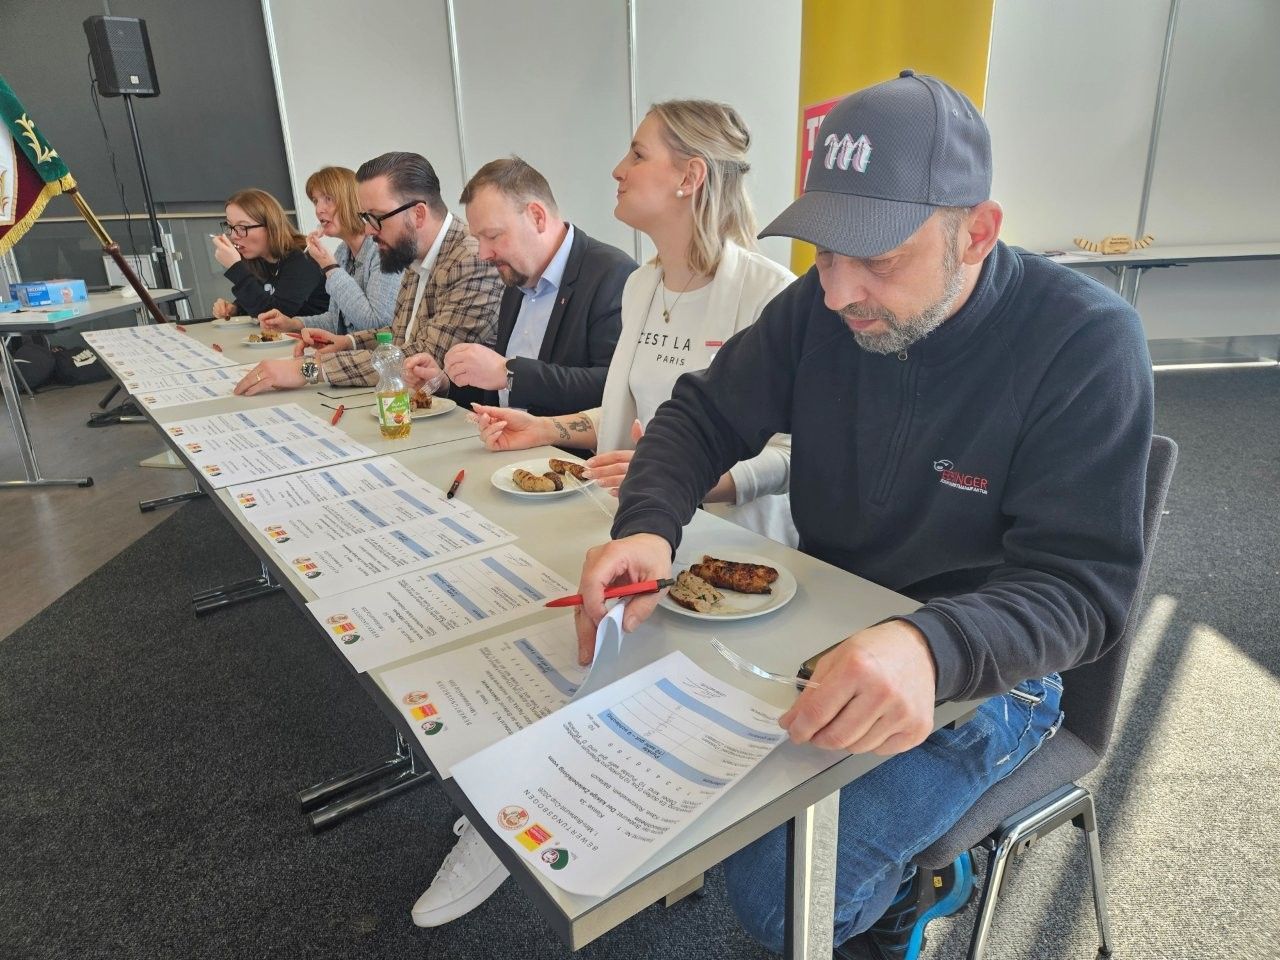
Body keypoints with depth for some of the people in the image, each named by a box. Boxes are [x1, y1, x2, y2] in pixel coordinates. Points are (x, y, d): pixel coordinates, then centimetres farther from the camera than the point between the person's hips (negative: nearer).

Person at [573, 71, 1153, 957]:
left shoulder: (1085, 342, -20)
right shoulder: (822, 304, -8)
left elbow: (1083, 585, -22)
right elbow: (700, 417, -2)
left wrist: (931, 649, -44)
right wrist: (648, 527, -24)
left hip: (980, 671, -5)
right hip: (821, 636, 6)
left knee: (776, 887, -21)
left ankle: (899, 888, 16)